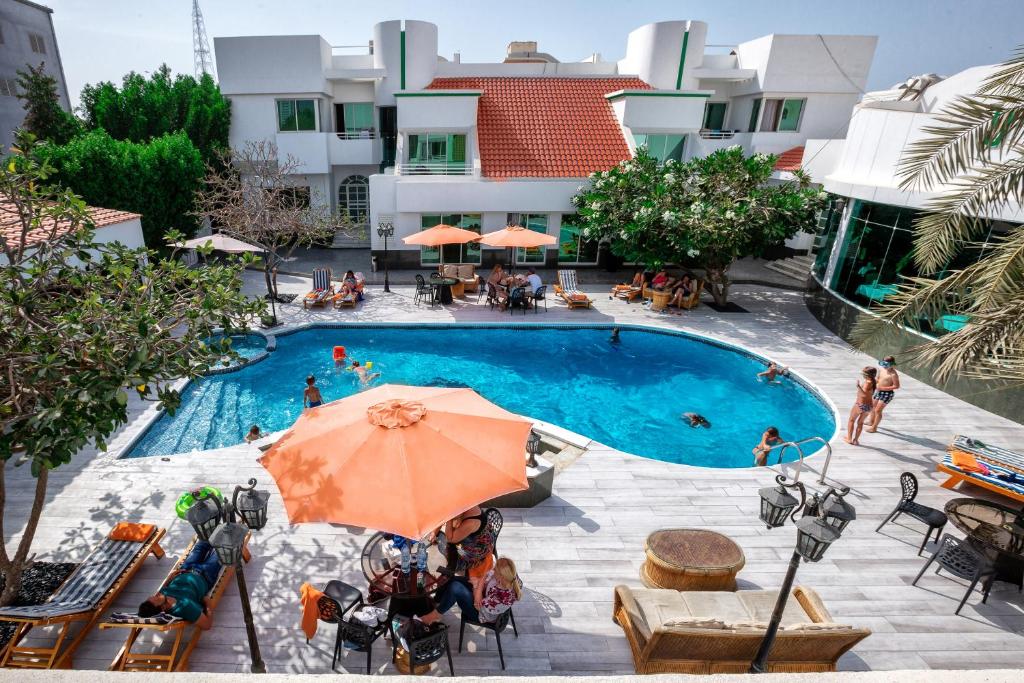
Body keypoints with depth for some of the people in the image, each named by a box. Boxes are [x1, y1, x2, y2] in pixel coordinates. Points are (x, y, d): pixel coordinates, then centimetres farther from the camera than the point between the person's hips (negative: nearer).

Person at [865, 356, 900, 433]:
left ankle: (874, 427, 8)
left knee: (878, 410, -5)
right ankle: (872, 422, 45)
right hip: (878, 392, 9)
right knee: (872, 407, 22)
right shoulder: (882, 370, 2)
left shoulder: (893, 374, -22)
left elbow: (896, 386, -21)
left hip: (887, 394, -9)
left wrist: (883, 388, -25)